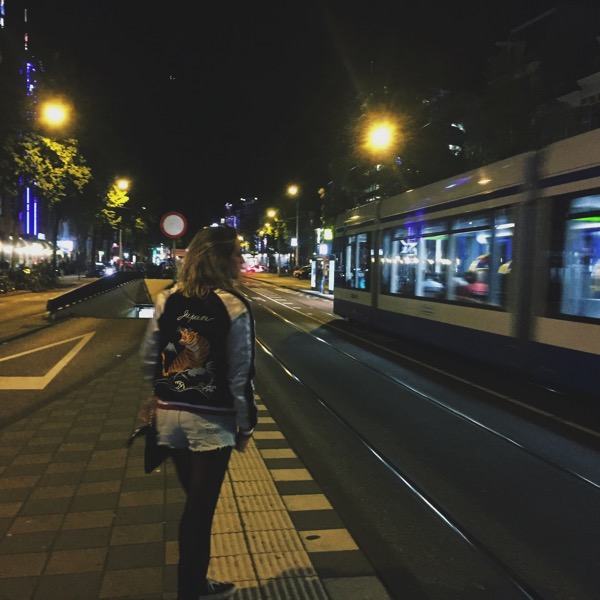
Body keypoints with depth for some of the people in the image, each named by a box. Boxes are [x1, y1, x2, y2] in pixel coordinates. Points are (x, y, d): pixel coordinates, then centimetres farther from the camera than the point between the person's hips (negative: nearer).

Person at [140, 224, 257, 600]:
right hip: (211, 420, -6)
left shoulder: (168, 299, 1)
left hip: (170, 415, 6)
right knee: (201, 510, 8)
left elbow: (149, 359, 5)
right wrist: (246, 426, -2)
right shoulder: (233, 307, -14)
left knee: (195, 504, 21)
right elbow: (241, 376, -12)